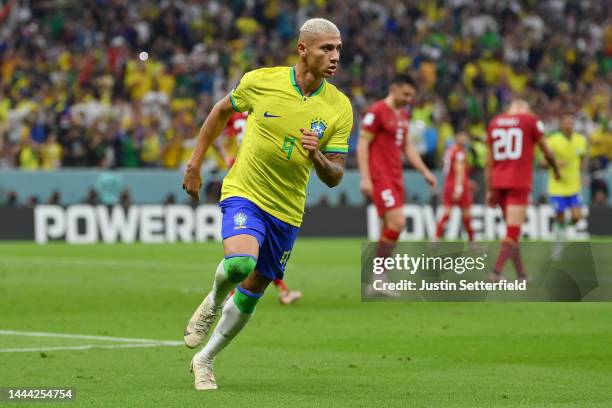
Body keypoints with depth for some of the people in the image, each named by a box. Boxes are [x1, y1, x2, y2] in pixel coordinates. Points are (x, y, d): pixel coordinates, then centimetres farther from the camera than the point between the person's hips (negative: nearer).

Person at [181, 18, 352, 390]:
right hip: (244, 192, -3)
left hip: (287, 210, 3)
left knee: (251, 293, 10)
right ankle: (214, 302, 4)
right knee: (240, 262, -31)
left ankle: (205, 360, 31)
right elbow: (222, 111, 9)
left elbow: (334, 177, -5)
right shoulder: (261, 81, -11)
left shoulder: (339, 107, -7)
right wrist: (195, 163, 11)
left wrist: (317, 157, -27)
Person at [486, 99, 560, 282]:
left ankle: (521, 273, 16)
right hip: (519, 183, -5)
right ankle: (497, 271, -21)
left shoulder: (494, 123, 12)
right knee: (513, 231, -8)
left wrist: (490, 190, 15)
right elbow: (546, 152, 10)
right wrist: (556, 170, 30)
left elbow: (489, 161, 12)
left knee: (512, 228, 16)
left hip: (498, 182, 5)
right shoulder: (531, 120, 1)